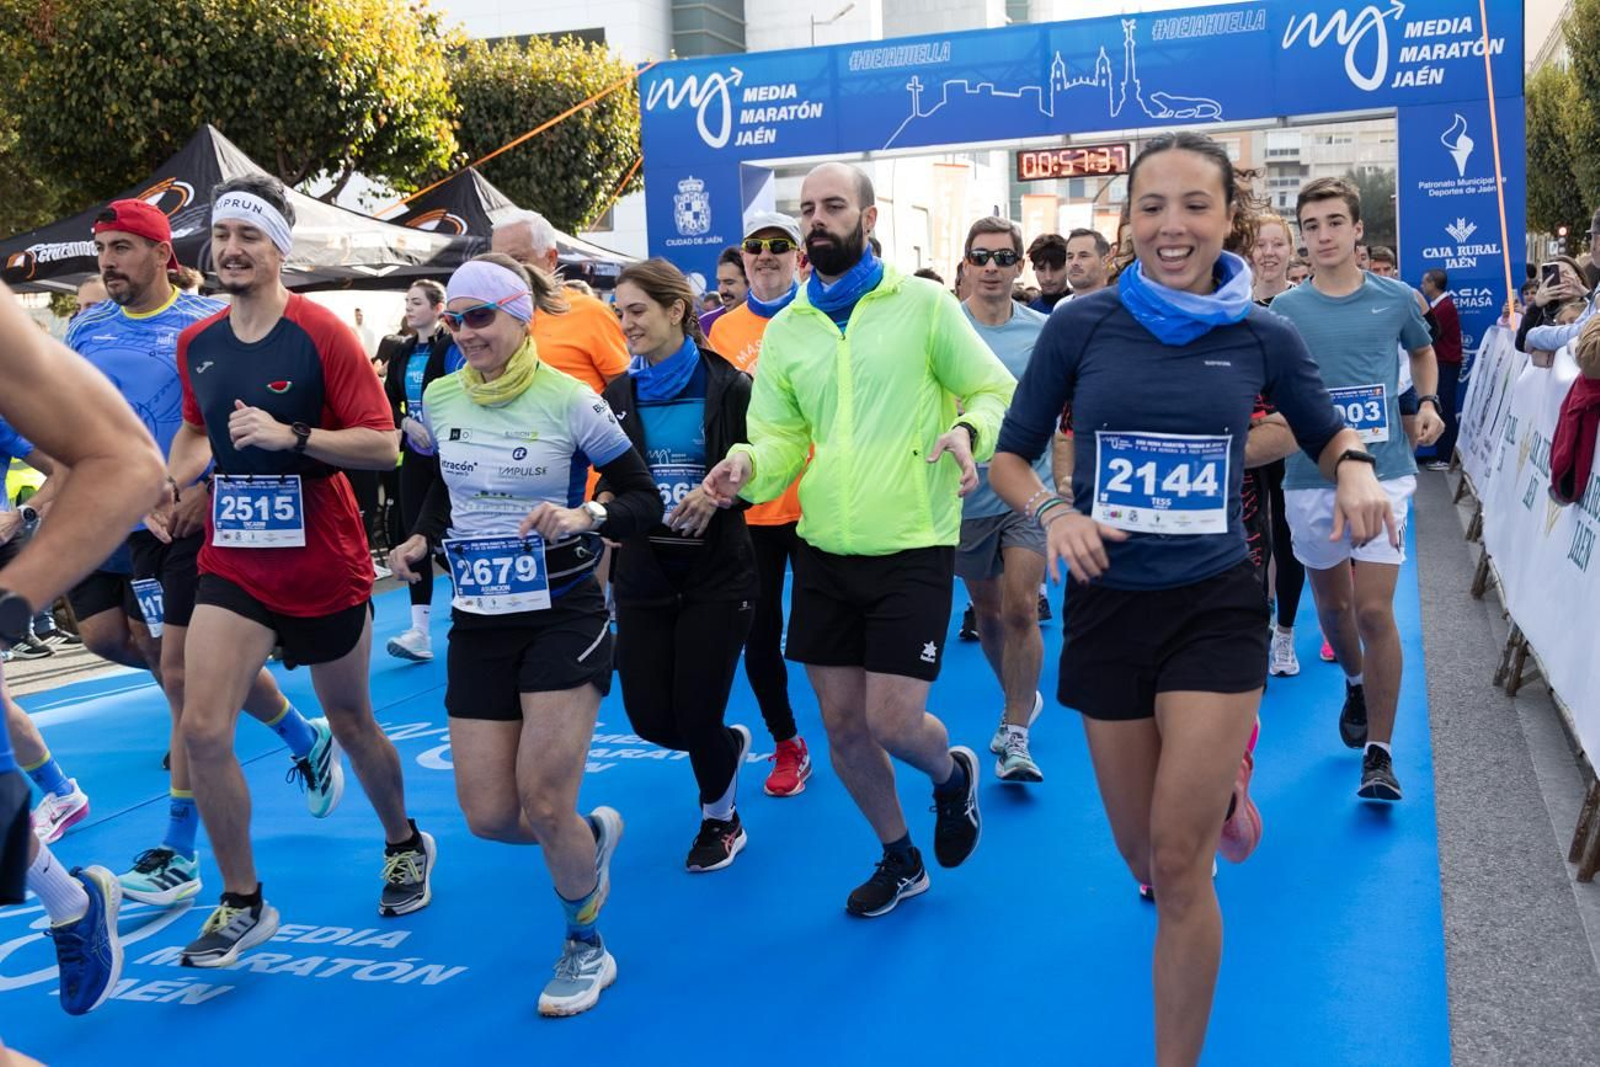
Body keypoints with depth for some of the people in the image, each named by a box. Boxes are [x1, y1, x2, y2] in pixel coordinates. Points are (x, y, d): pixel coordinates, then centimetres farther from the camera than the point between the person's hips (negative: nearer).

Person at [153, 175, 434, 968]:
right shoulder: (195, 344, 3)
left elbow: (384, 445, -14)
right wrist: (170, 483, 3)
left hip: (324, 566, -3)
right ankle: (242, 903, 7)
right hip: (233, 565, 4)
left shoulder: (321, 333, -12)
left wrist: (292, 436, -27)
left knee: (351, 721, 14)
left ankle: (406, 847, 41)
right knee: (202, 731, -10)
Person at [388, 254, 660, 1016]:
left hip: (564, 617, -5)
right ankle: (591, 834, 36)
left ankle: (585, 945, 19)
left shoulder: (570, 401, -11)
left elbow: (645, 502, -7)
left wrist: (583, 517, -25)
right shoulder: (440, 398, 2)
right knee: (488, 817, 1)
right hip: (478, 623, 5)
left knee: (542, 804, -9)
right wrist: (421, 540, 1)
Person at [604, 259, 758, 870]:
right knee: (650, 719, 3)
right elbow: (608, 484, 11)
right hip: (643, 575, 4)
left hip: (717, 574, -4)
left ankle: (721, 819, 30)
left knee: (696, 716, -1)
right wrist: (605, 504, -11)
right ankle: (730, 745, 38)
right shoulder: (617, 395, 5)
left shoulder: (729, 387, -6)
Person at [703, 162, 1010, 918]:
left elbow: (995, 393, -1)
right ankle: (900, 861, 35)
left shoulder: (923, 303, -5)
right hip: (824, 552, 5)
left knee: (892, 723, -6)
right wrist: (747, 466, -17)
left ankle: (953, 775, 32)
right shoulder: (785, 329, 6)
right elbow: (780, 440, 5)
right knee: (842, 727, 11)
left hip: (912, 551, -4)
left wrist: (968, 431, -23)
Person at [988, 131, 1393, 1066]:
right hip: (1107, 605, 2)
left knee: (1179, 861, -8)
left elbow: (1328, 434, 13)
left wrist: (1357, 469, -9)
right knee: (1141, 849, 15)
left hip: (1216, 607, -1)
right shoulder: (1082, 324, -6)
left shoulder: (1264, 338, -3)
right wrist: (1053, 513, -20)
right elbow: (1010, 457, 0)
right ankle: (1219, 775, 52)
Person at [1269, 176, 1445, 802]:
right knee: (1331, 605, 16)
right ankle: (1356, 684, 47)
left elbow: (1423, 352, 21)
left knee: (1374, 611, -10)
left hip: (1382, 472, -2)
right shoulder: (1285, 310, 0)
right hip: (1311, 478, 2)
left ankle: (1379, 752, 1)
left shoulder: (1396, 298, 1)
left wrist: (1428, 404, 5)